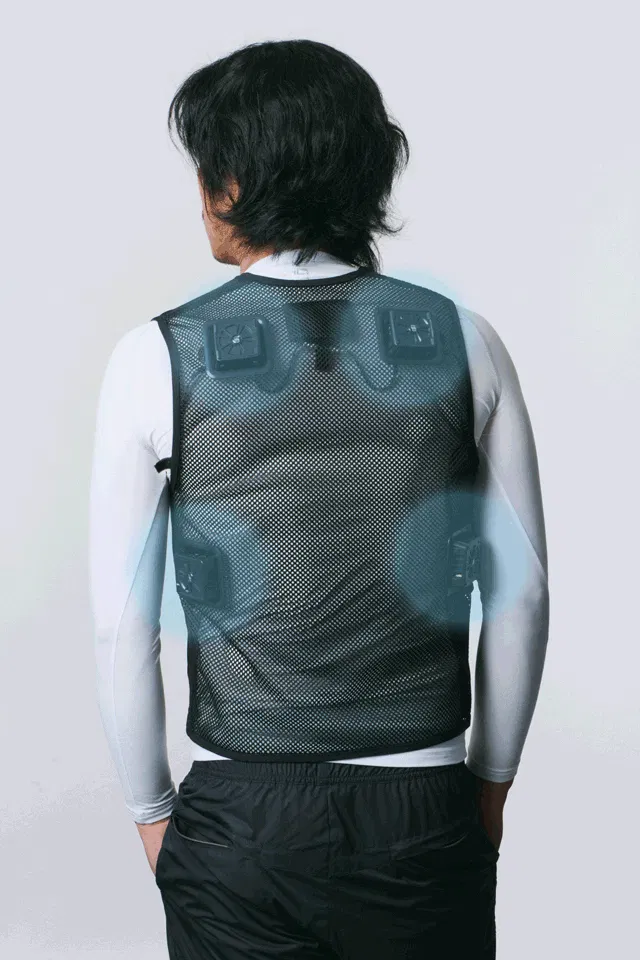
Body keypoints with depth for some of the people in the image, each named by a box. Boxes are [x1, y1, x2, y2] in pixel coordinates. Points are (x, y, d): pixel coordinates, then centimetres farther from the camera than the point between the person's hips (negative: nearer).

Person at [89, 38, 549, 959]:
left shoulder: (158, 358, -9)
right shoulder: (463, 342, -4)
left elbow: (123, 625, -6)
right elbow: (521, 592, 1)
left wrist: (151, 810, 7)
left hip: (239, 818, -1)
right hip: (427, 814, 2)